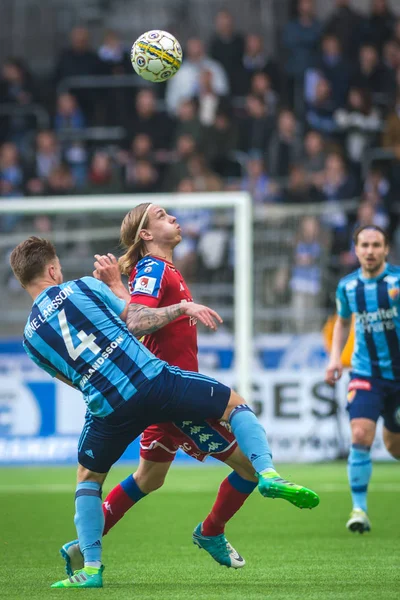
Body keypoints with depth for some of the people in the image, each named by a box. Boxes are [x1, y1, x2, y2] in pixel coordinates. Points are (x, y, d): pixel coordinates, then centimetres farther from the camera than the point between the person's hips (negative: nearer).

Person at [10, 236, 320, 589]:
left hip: (108, 408, 2)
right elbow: (136, 322, 3)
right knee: (236, 405, 18)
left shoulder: (31, 337, 10)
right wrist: (183, 307, 15)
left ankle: (91, 568, 14)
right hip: (154, 378, -2)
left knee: (88, 478, 27)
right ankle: (267, 473, -7)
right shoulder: (83, 287, 4)